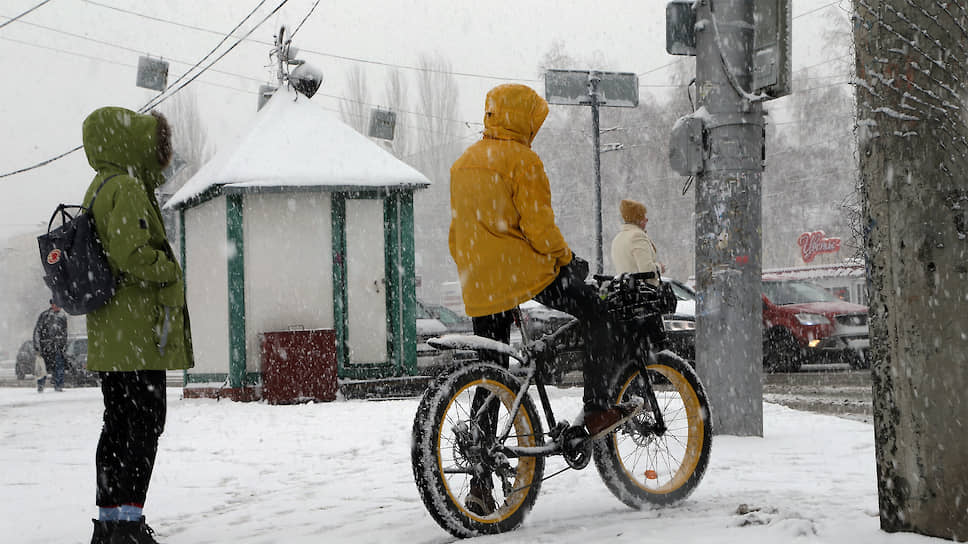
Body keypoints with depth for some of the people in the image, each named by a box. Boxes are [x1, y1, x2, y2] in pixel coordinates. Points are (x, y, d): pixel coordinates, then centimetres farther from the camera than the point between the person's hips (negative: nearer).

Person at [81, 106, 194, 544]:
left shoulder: (101, 188, 19)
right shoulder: (126, 188, -14)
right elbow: (131, 252, -24)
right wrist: (171, 271, -9)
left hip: (109, 338, 10)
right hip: (137, 331, -10)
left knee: (118, 423, 13)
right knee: (146, 422, -8)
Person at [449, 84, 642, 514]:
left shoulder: (463, 164, 19)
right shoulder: (522, 160, -6)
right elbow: (537, 223, -13)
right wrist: (566, 258, 0)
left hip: (478, 288, 7)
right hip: (526, 270, -7)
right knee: (596, 314, 14)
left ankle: (480, 483, 5)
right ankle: (598, 409, 5)